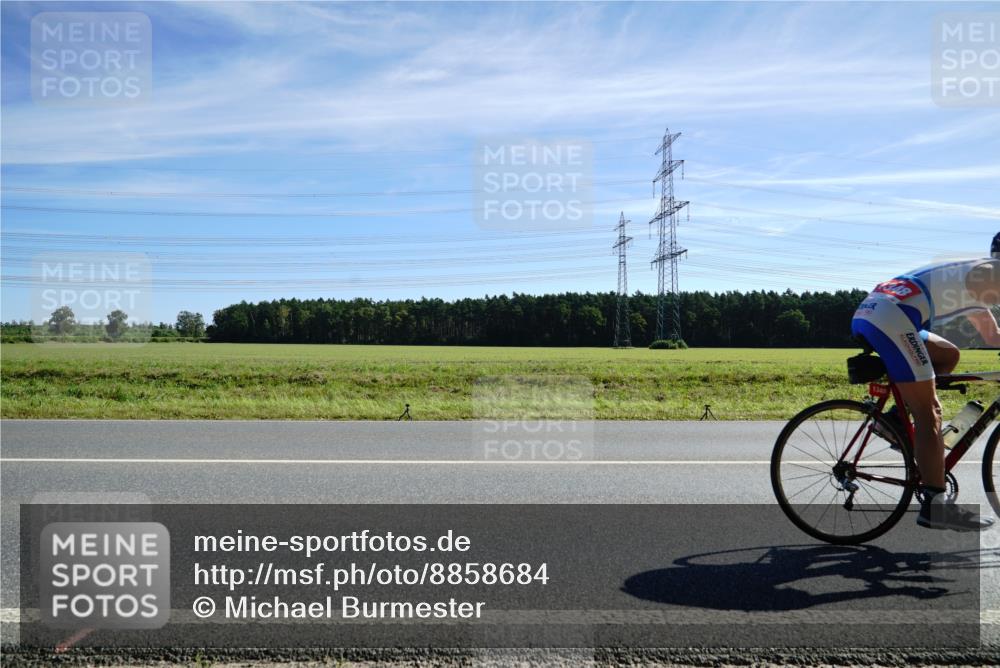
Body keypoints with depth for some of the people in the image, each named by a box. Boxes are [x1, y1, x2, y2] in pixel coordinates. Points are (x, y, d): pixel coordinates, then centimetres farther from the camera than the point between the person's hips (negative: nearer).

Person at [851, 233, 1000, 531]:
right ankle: (935, 506, -5)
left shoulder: (974, 278, 33)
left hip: (866, 314, 9)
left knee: (948, 355, 25)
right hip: (890, 319, -9)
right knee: (928, 414, -6)